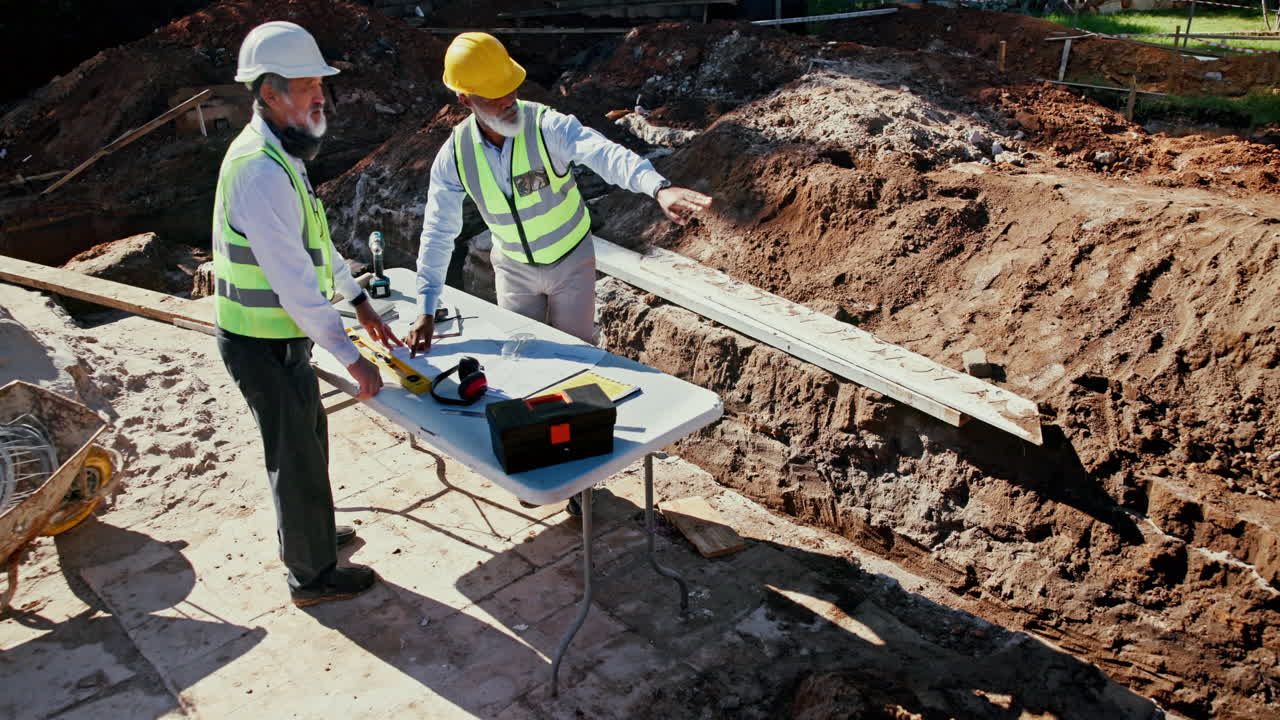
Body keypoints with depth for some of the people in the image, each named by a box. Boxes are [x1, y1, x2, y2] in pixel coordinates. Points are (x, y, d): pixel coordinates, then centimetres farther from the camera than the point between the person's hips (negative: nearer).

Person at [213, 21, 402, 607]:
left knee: (307, 439, 24)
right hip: (265, 345, -10)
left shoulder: (278, 154, 7)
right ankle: (313, 576, 25)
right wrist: (351, 358, -24)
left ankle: (308, 532, 46)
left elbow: (316, 241, 16)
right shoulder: (261, 170, -26)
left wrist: (360, 304, 16)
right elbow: (294, 280, -28)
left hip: (281, 337, 10)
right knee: (297, 456, 6)